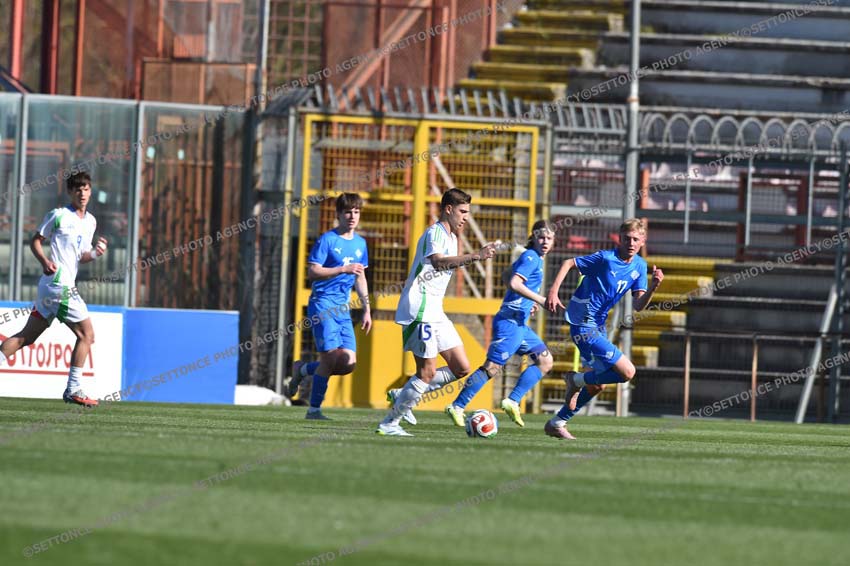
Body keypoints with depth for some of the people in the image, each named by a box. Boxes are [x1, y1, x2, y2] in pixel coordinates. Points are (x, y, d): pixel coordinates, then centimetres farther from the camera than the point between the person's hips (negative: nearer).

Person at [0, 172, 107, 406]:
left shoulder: (90, 222, 19)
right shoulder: (58, 215, -3)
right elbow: (36, 240, 1)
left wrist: (95, 253, 3)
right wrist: (45, 261, -16)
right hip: (59, 284, -8)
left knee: (27, 336, 7)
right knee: (86, 334, -5)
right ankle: (74, 389, -3)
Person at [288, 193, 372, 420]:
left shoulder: (360, 243, 14)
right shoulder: (327, 240, -7)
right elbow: (312, 272, -14)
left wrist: (367, 309, 21)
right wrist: (343, 269, -22)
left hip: (343, 309, 7)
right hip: (322, 304, -7)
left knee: (348, 362, -5)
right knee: (330, 357, -14)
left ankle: (303, 369, 19)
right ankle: (314, 409, -3)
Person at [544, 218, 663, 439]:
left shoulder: (639, 266, 6)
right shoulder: (606, 258, -15)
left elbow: (638, 305, 0)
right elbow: (568, 263, -9)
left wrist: (653, 287, -19)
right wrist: (553, 292, -21)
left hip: (598, 326, 9)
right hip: (584, 326, -9)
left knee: (597, 385, 17)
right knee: (627, 372, -15)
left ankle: (557, 423, 28)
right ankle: (577, 380, 4)